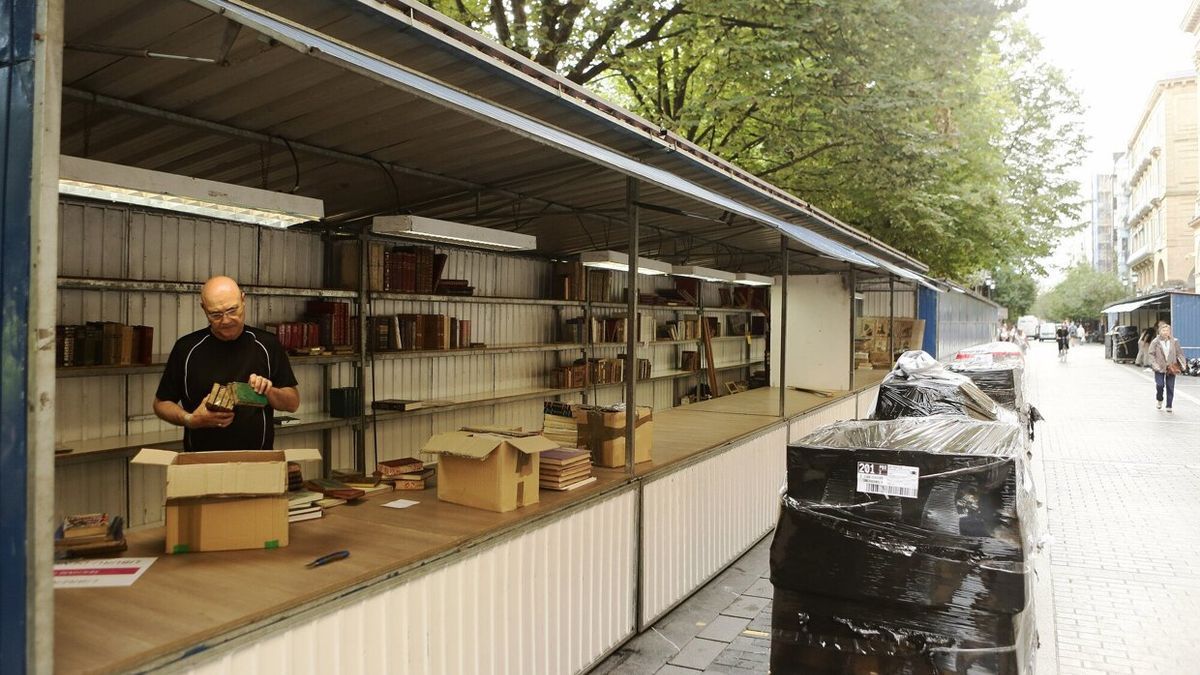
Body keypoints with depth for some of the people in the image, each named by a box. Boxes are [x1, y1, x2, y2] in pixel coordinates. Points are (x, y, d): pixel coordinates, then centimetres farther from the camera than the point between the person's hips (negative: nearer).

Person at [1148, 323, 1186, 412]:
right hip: (1160, 368, -2)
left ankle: (1169, 406, 14)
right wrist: (1155, 365, -12)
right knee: (1160, 385, -9)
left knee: (1170, 387, 4)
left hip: (1171, 368, 2)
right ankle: (1159, 400, 20)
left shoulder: (1174, 342, 2)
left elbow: (1179, 353, 7)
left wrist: (1183, 364, -3)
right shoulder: (1155, 342, -3)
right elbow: (1151, 354, -2)